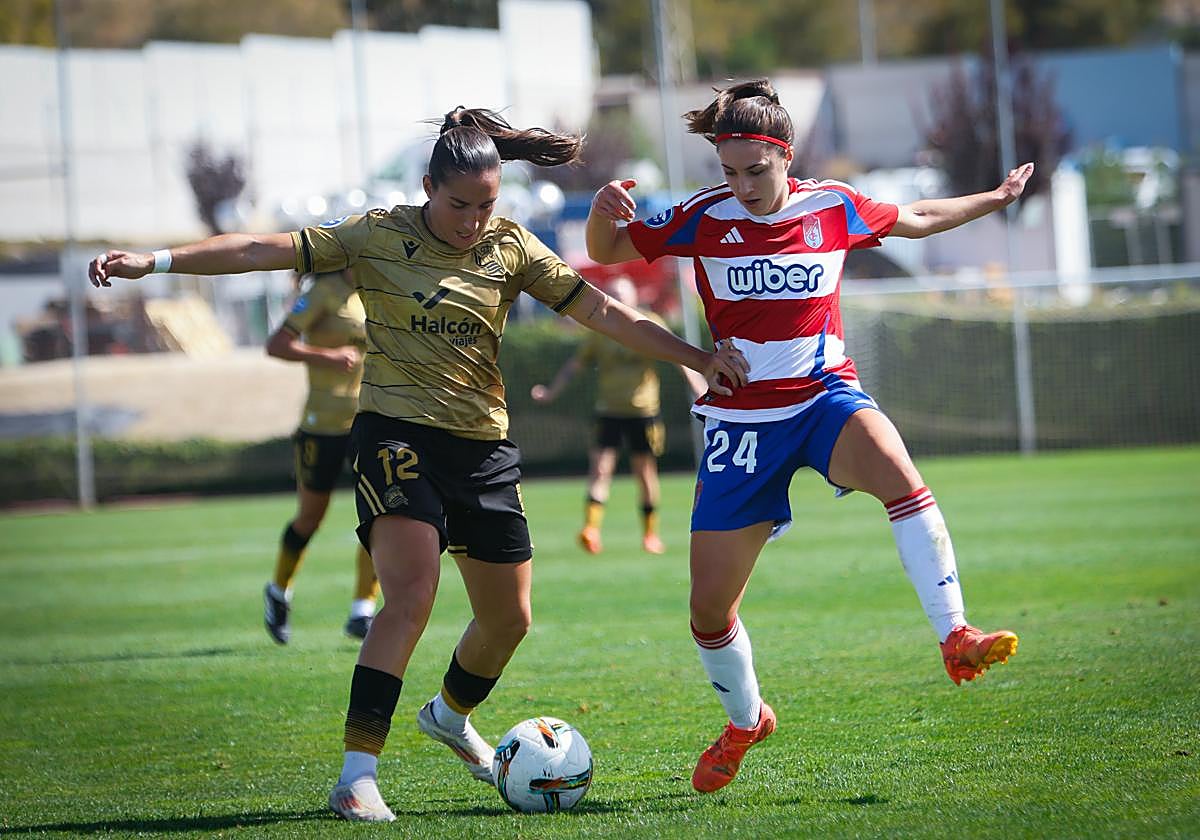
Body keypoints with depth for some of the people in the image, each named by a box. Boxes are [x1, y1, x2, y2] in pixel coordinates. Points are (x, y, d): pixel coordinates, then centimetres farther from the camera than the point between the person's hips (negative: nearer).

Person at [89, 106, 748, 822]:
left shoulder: (511, 248, 4)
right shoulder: (378, 237, -4)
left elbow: (601, 311, 3)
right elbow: (265, 250, -10)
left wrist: (698, 358, -2)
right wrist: (153, 260, -18)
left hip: (485, 446, 5)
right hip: (398, 434, -5)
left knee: (509, 618, 10)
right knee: (412, 596, -23)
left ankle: (451, 715, 43)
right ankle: (358, 774, -24)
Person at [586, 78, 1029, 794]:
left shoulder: (834, 206, -1)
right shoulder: (705, 218, -3)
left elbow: (915, 219, 18)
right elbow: (607, 252, 4)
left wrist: (995, 199, 20)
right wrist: (603, 213, -18)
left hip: (827, 396, -1)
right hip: (742, 418, 1)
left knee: (896, 469, -37)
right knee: (710, 607, 0)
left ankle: (957, 639, -33)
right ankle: (744, 721, 29)